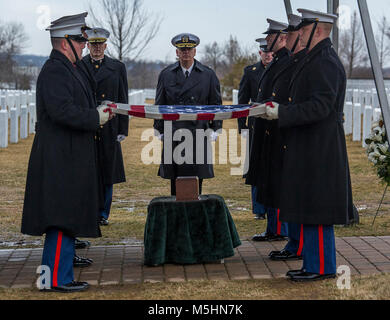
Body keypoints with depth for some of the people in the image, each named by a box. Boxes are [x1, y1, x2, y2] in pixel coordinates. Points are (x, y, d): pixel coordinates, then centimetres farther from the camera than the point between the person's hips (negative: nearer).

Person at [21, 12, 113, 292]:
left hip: (70, 157, 11)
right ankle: (57, 278, -1)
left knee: (66, 217, 14)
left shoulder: (68, 69, 18)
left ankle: (58, 273, 21)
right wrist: (95, 118, -16)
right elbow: (62, 110, -26)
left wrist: (97, 112, 10)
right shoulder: (54, 71, -16)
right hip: (61, 158, -11)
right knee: (63, 218, -7)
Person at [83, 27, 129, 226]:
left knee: (107, 172, 5)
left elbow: (123, 100, 8)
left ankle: (103, 214, 14)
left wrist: (122, 129, 1)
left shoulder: (118, 67, 9)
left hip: (108, 128, 1)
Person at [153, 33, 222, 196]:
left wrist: (214, 130, 2)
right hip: (173, 136, 1)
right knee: (175, 185, 3)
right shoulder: (166, 75, 9)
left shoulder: (208, 75, 7)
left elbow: (216, 105, 10)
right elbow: (160, 106, 11)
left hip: (198, 135, 0)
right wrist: (159, 131, 6)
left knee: (196, 186, 1)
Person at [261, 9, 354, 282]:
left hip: (318, 153, -11)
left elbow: (320, 106, -24)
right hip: (310, 149, 11)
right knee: (310, 209, 14)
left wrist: (282, 113, -21)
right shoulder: (317, 59, 17)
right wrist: (281, 111, 15)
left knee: (316, 210, -5)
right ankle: (314, 263, 21)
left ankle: (323, 267, 2)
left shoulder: (325, 62, -16)